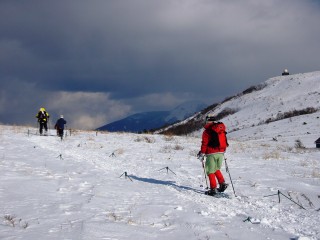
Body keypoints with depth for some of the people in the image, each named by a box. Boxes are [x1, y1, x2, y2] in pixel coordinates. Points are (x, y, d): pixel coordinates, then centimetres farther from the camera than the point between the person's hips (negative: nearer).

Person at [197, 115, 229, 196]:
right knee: (217, 169, 23)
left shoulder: (207, 131, -7)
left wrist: (202, 154, 0)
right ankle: (222, 183, 7)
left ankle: (213, 189, -2)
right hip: (221, 153, 6)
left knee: (210, 171, 3)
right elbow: (225, 142, 16)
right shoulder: (222, 129, 11)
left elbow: (204, 143, -9)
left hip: (211, 154, -6)